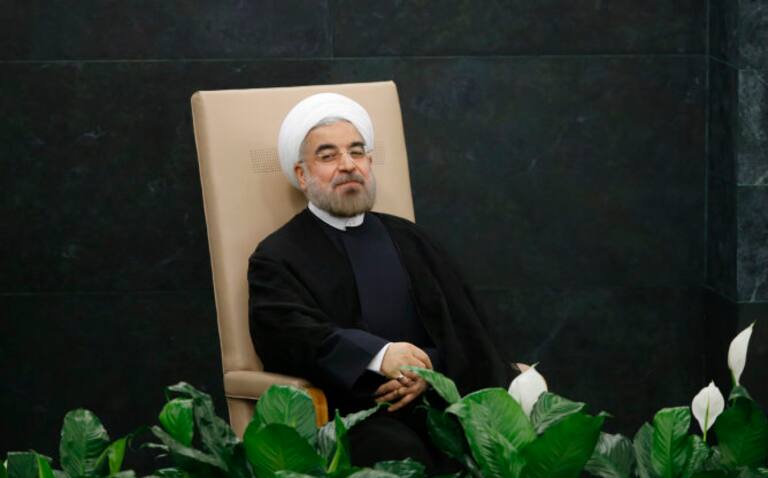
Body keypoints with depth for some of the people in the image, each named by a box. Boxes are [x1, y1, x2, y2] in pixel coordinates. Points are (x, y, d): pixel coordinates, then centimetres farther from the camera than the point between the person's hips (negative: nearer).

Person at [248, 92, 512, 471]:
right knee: (405, 454, -37)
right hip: (355, 412, -5)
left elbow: (464, 324, 15)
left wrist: (430, 368, -8)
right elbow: (288, 335, -10)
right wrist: (378, 355, -27)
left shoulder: (408, 238, 24)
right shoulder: (279, 256, 8)